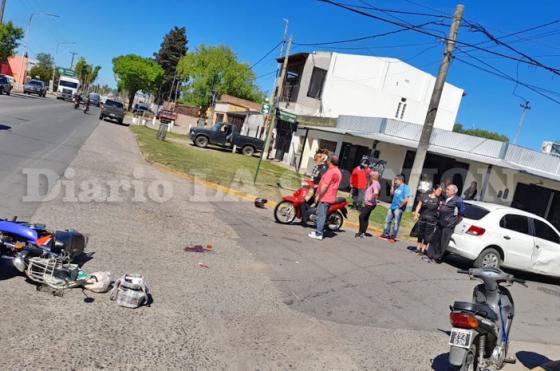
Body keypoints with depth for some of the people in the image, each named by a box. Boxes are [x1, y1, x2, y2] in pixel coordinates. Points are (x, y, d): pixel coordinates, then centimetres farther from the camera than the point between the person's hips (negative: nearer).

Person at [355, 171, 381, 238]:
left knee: (362, 216, -10)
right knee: (365, 218, 13)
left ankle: (361, 232, -6)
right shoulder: (372, 183, 12)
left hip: (370, 204, -10)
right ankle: (363, 233, 18)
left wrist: (371, 198, -25)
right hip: (368, 203, 10)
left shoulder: (375, 184, -18)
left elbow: (376, 192, -37)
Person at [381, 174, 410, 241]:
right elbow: (392, 193, 15)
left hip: (399, 208, -8)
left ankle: (393, 237, 9)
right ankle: (386, 234, 27)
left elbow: (406, 199, -20)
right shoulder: (397, 187, 8)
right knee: (388, 220, 15)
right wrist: (392, 185, 6)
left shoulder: (405, 188, -14)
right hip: (392, 206, 8)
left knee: (396, 222, 1)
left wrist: (400, 206, -13)